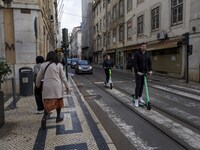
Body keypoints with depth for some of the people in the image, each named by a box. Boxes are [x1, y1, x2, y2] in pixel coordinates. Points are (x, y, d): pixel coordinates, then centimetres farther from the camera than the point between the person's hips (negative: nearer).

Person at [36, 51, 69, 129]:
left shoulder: (43, 65, 3)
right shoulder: (59, 65, -3)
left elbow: (39, 77, 9)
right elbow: (63, 77, 0)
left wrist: (37, 85, 25)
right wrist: (66, 86, 10)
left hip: (47, 87, 1)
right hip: (57, 87, -1)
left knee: (48, 103, 3)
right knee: (58, 102, 15)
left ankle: (44, 118, -18)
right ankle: (58, 117, 25)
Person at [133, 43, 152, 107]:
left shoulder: (147, 54, 8)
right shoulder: (137, 53, -9)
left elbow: (149, 63, 9)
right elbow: (135, 63, -15)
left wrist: (150, 70, -4)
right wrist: (137, 71, -22)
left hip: (145, 72, 5)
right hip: (138, 72, -5)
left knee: (142, 85, 10)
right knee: (138, 85, -5)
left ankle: (140, 98, 23)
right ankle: (136, 99, 4)